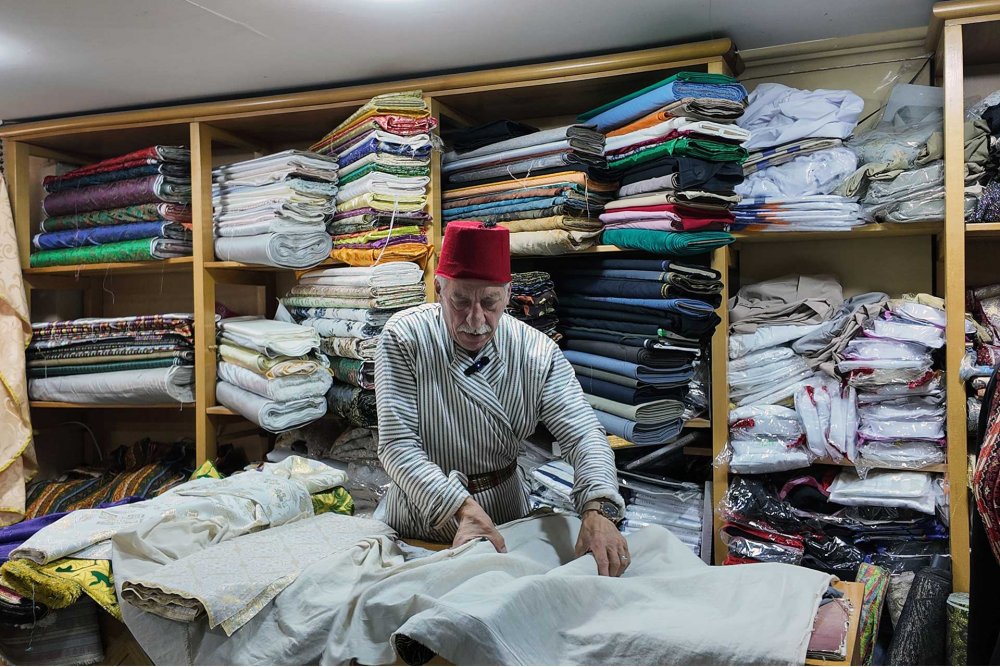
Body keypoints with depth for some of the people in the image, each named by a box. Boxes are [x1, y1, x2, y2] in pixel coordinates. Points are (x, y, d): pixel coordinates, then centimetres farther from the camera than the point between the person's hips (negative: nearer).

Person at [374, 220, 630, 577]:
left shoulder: (537, 352, -12)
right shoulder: (404, 337, -17)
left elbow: (582, 433, -17)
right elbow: (398, 444, -22)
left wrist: (598, 510, -36)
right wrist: (462, 507, -37)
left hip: (504, 514, 1)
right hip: (419, 513, 0)